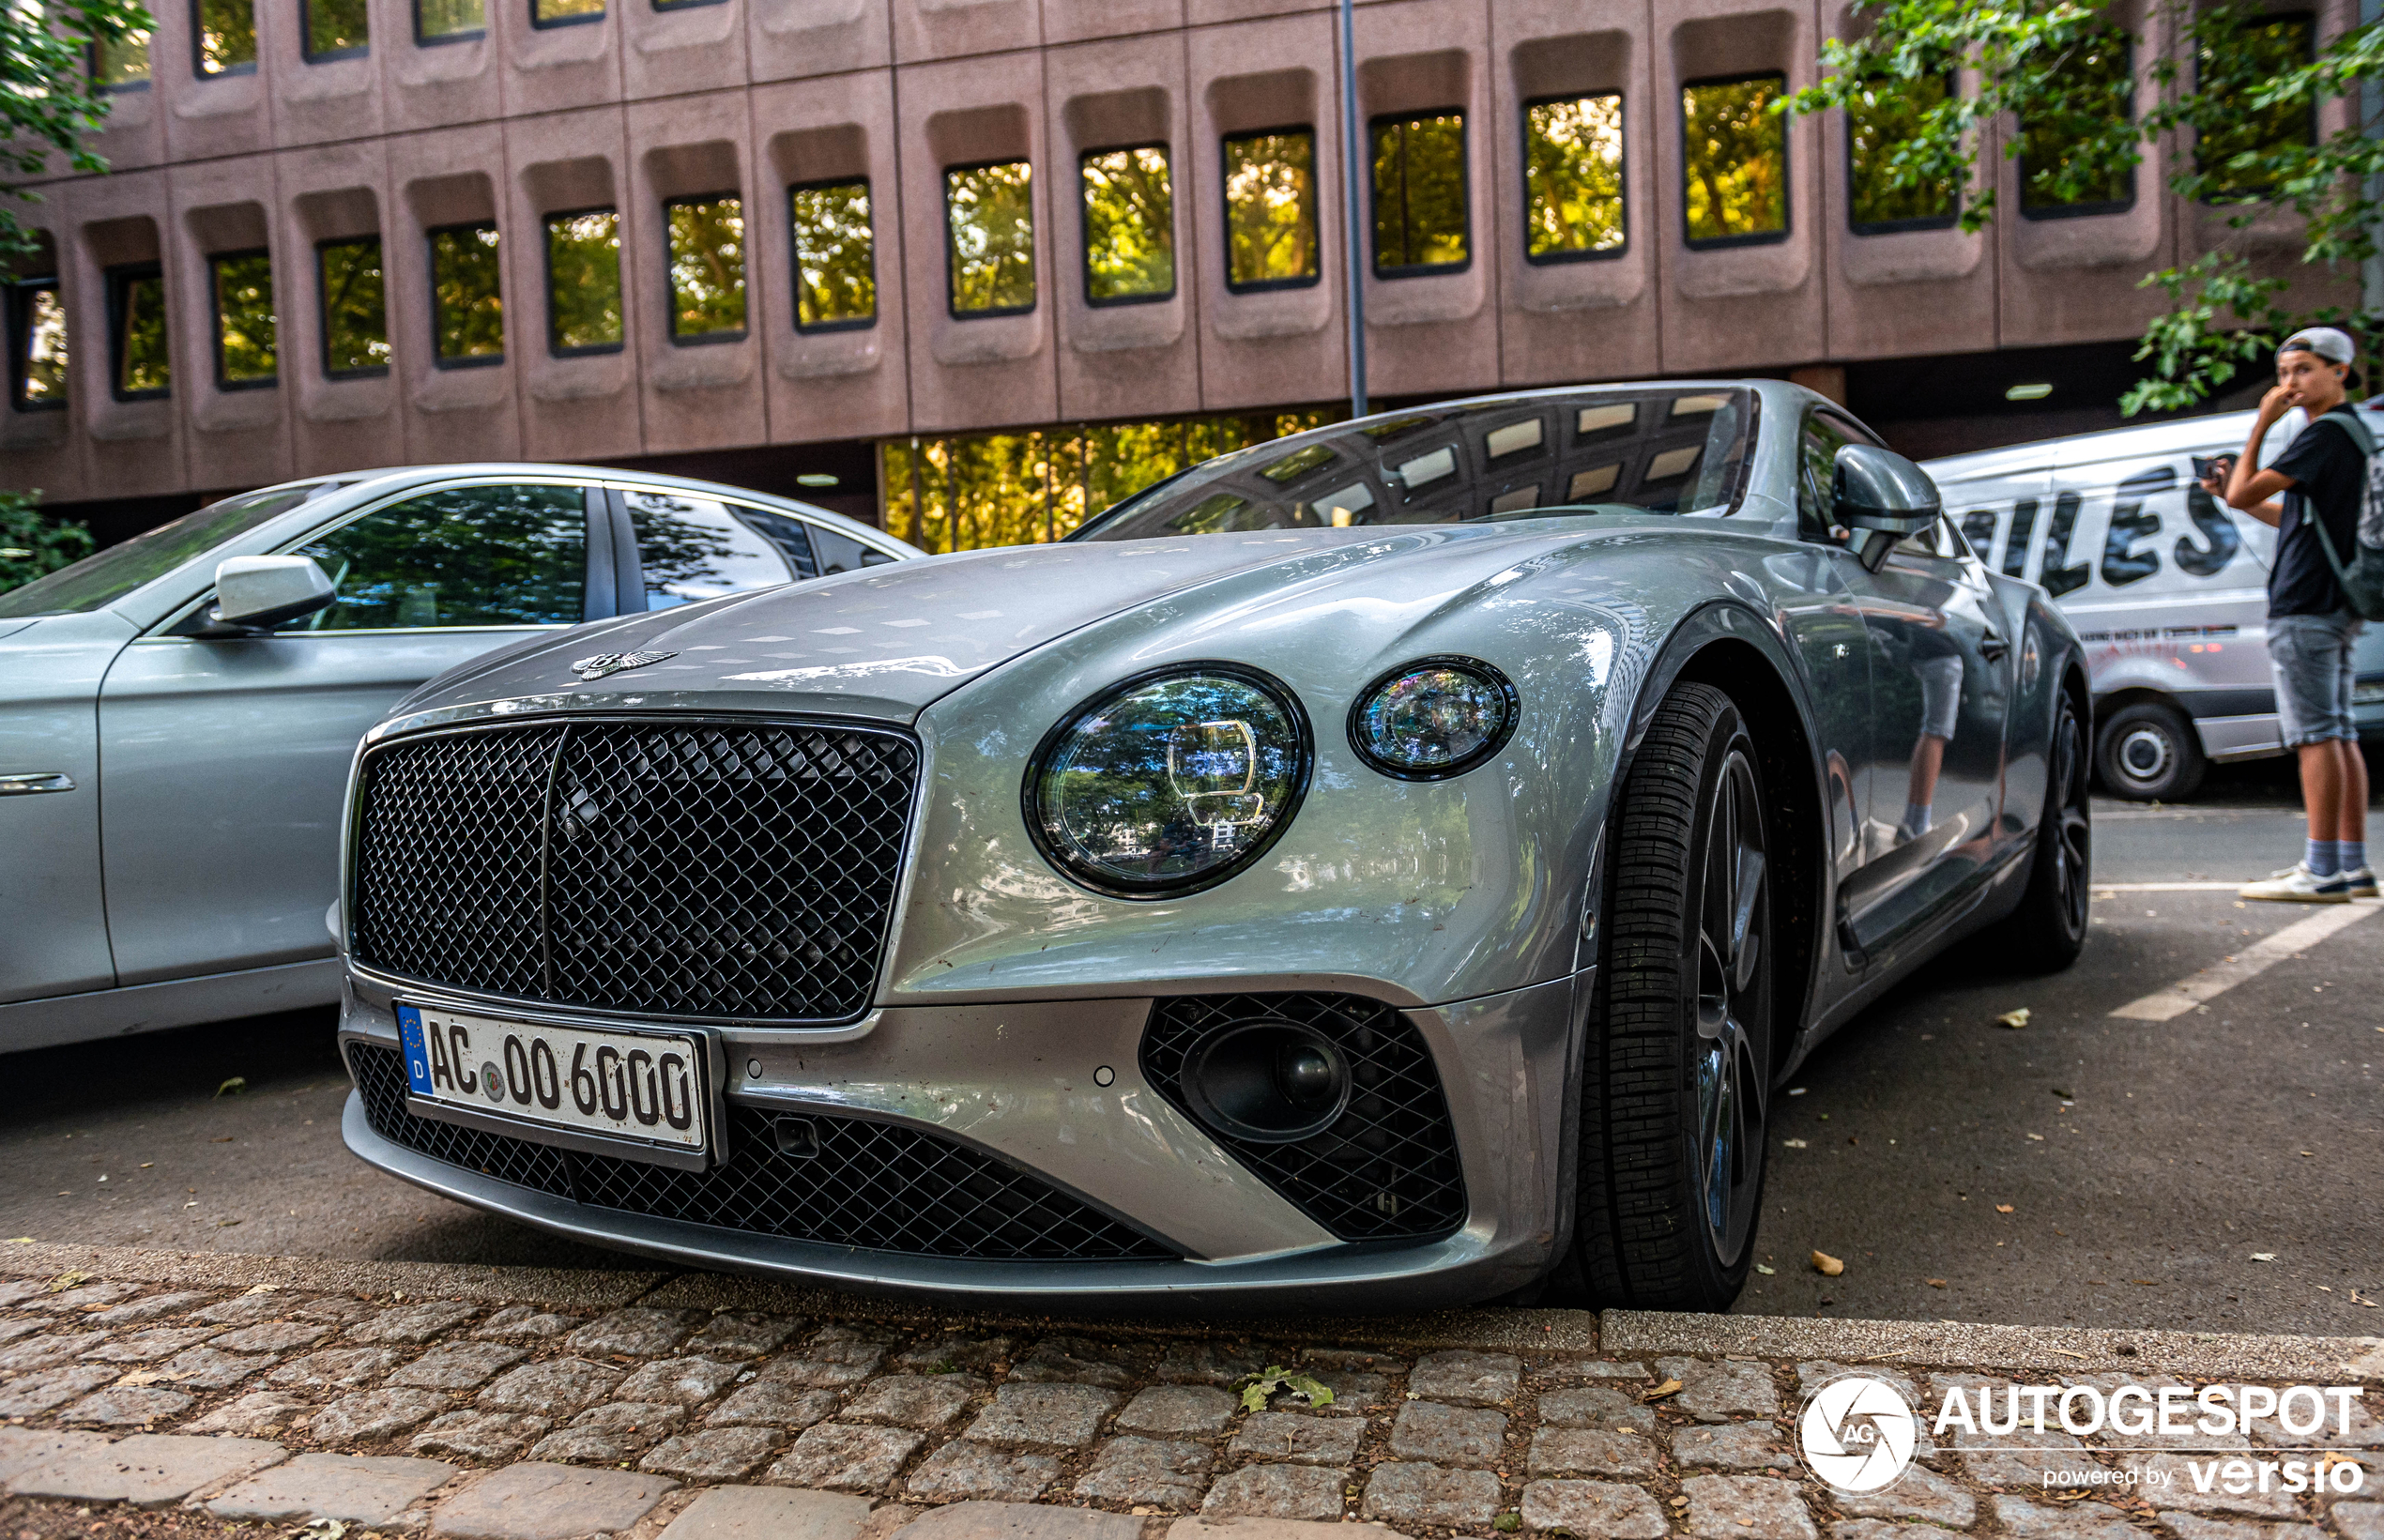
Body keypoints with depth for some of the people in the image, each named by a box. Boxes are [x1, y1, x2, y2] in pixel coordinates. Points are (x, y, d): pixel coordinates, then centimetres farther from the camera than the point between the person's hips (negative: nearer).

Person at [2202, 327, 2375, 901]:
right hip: (2335, 608, 10)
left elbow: (2242, 494, -17)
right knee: (2338, 735, 9)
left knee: (2317, 735, -10)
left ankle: (2323, 871, -10)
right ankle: (2352, 866, 12)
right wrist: (2238, 491, 21)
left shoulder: (2326, 434, -12)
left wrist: (2260, 424, -9)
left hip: (2304, 610, -10)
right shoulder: (2351, 433, 20)